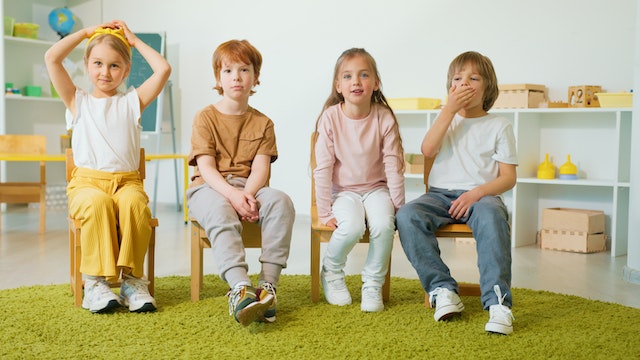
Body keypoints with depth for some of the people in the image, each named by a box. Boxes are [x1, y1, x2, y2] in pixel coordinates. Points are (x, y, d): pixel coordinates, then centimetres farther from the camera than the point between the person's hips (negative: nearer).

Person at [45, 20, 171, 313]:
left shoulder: (132, 101, 15)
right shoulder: (78, 100, 16)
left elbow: (163, 69, 4)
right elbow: (52, 58, 5)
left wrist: (134, 41, 15)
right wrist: (86, 32, 14)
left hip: (126, 181, 0)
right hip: (87, 182, 0)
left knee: (134, 203, -35)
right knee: (97, 202, -36)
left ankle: (131, 278, -24)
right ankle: (95, 281, -26)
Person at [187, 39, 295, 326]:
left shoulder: (262, 123, 13)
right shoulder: (205, 117, 5)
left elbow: (260, 169, -1)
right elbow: (206, 168, -7)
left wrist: (248, 195, -23)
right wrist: (232, 195, -25)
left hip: (248, 188, 3)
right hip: (210, 188, -2)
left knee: (281, 202, -30)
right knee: (220, 212, -38)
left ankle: (268, 286, -32)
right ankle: (240, 289, -51)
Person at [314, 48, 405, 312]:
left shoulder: (384, 118, -9)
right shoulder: (330, 117, -11)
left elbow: (393, 166, -4)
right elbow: (323, 168, -9)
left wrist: (398, 206, -3)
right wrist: (324, 212, -10)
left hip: (376, 188, 1)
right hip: (343, 191, -1)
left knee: (384, 224, -29)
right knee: (352, 226, -31)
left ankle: (373, 286, -5)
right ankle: (331, 272, 1)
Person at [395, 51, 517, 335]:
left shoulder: (498, 125, 9)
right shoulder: (445, 118, 18)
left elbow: (508, 177, 2)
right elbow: (428, 150, -4)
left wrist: (478, 192, -16)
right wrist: (450, 109, -6)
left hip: (481, 195, -2)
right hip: (441, 194, 3)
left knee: (492, 216, -39)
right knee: (407, 215, -28)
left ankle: (497, 301, -39)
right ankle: (442, 289, -26)